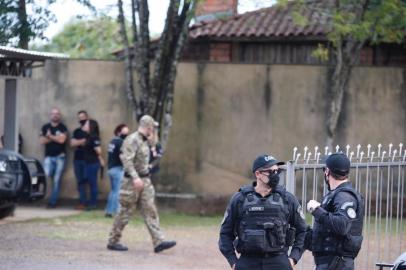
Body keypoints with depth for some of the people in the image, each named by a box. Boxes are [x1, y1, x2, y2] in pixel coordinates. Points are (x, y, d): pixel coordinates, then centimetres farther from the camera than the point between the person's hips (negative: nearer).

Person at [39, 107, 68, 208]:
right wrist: (55, 138, -10)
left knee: (56, 180, -1)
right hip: (49, 156, 2)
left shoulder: (63, 128, 0)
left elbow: (62, 140, -14)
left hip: (60, 157, -2)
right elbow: (42, 141, -2)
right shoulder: (45, 127, 8)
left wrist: (50, 136, -5)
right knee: (46, 175, -24)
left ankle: (53, 202, 2)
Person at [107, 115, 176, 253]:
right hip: (132, 181, -9)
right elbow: (127, 160, -25)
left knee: (150, 211, 1)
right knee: (125, 212, 0)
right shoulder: (132, 140, -15)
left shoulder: (144, 141, 14)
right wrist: (135, 177, -33)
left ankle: (158, 242, -3)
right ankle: (113, 241, 11)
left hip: (144, 181, 9)